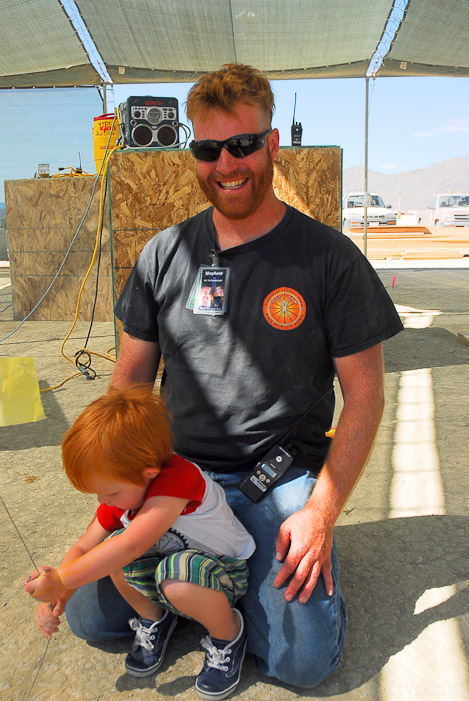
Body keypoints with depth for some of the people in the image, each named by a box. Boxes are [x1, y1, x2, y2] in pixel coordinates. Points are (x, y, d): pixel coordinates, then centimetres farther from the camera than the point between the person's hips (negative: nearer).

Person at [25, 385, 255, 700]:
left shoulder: (178, 478, -34)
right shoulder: (121, 491, -8)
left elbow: (132, 545, -42)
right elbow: (83, 547, 0)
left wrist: (62, 579, -37)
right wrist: (57, 597, -15)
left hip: (227, 573, -6)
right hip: (171, 558, 7)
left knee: (177, 573, -39)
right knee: (113, 546, -21)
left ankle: (228, 633, -8)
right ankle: (154, 618, 7)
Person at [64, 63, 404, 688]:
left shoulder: (330, 258, -7)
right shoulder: (164, 254, 2)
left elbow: (364, 395, -6)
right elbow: (130, 379, 9)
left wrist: (321, 511, -14)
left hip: (283, 476, -2)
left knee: (301, 660, -14)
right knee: (91, 617, -5)